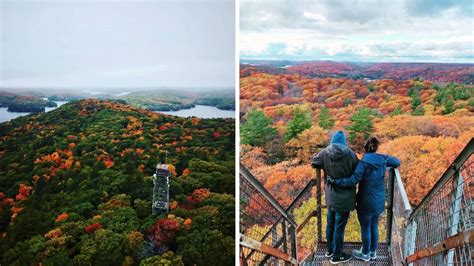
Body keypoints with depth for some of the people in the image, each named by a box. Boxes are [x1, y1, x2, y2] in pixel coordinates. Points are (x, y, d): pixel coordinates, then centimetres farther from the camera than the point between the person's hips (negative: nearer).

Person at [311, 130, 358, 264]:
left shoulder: (325, 153, -7)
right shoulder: (350, 154, -16)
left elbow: (313, 163, 8)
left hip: (330, 195, 4)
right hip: (344, 196, -4)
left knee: (330, 224, 20)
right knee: (339, 227, 7)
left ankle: (330, 250, 36)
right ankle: (336, 256, 19)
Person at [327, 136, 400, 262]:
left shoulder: (363, 162, -21)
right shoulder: (383, 159, -3)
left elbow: (353, 181, -27)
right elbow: (397, 162, 14)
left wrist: (334, 181, -24)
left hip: (367, 202, -6)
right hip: (379, 201, 6)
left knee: (365, 228, 11)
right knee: (374, 226, 21)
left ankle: (365, 254, 28)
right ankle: (373, 252, 36)